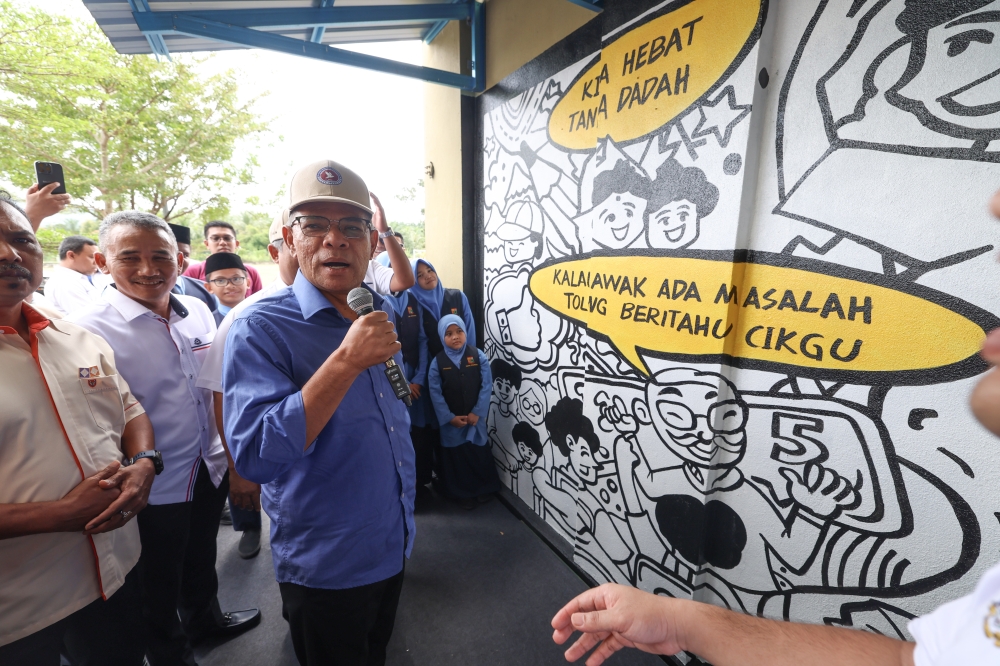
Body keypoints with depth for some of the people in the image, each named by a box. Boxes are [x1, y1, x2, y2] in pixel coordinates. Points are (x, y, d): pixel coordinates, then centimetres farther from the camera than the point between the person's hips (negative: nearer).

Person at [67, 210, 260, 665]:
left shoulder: (198, 311, -3)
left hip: (210, 470, 5)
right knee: (159, 585, 20)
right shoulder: (89, 329, -19)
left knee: (202, 559, 28)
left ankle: (204, 617, 55)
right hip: (154, 488, -4)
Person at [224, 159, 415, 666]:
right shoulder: (261, 328, -19)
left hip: (393, 545, 6)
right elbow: (255, 456, -30)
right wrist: (347, 360, -35)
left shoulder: (380, 313, 0)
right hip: (325, 566, -5)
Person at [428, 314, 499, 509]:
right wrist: (450, 417, -13)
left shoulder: (478, 356, -7)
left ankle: (485, 489, 33)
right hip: (451, 421, 0)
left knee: (480, 453, 12)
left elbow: (486, 386, -8)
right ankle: (463, 493, 30)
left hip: (476, 417, 0)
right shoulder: (438, 362, -7)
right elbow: (435, 393, -8)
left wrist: (477, 413, -13)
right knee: (456, 456, 11)